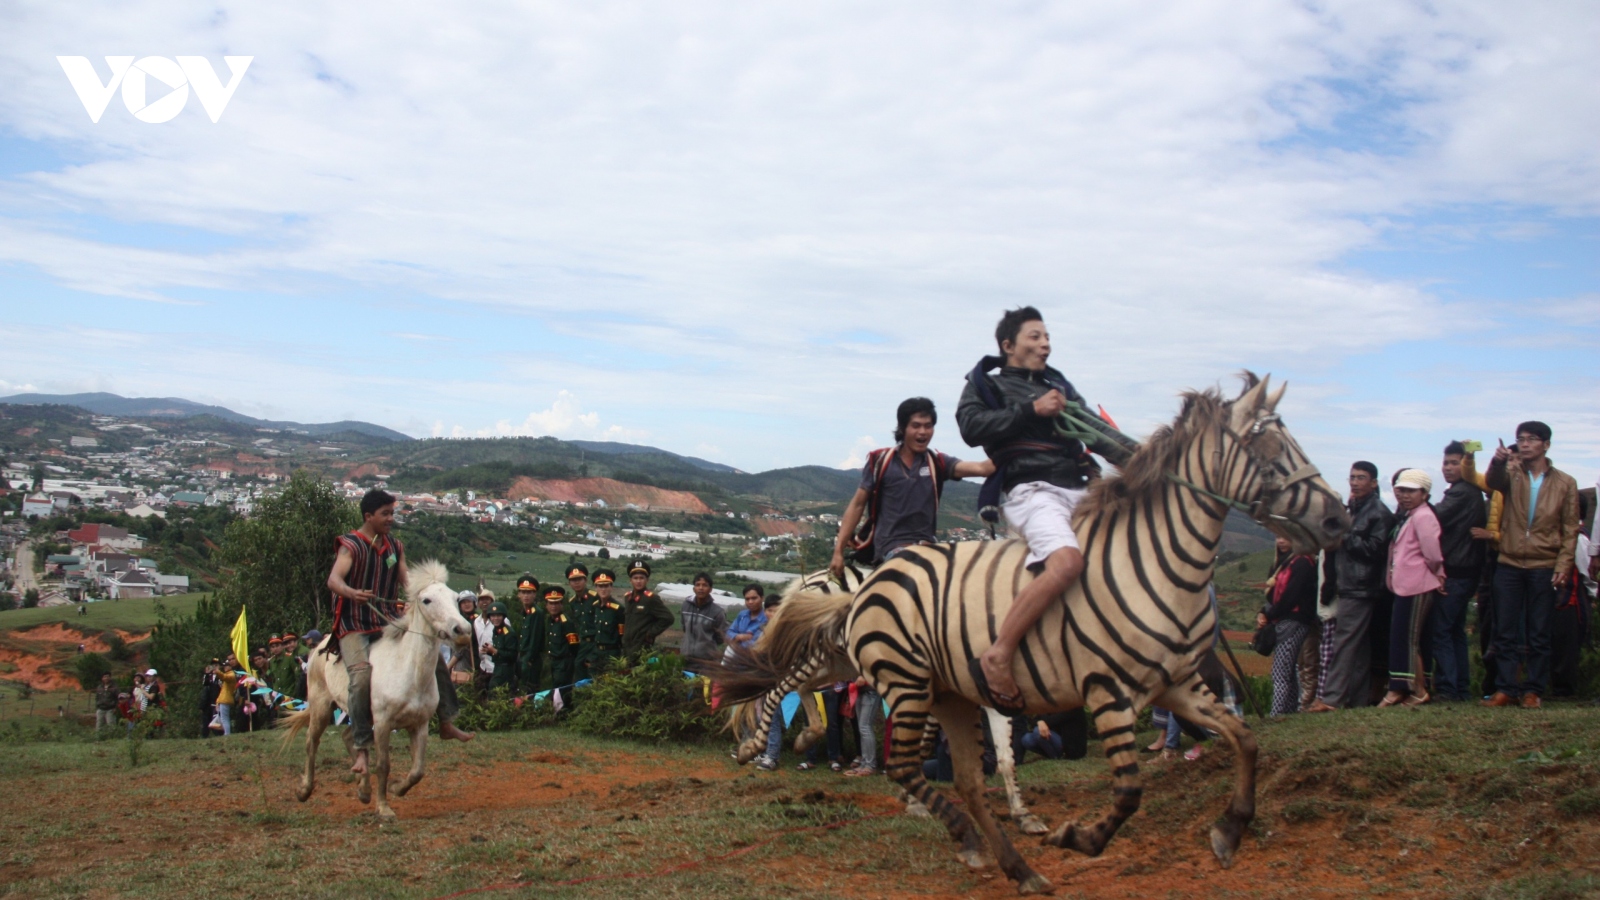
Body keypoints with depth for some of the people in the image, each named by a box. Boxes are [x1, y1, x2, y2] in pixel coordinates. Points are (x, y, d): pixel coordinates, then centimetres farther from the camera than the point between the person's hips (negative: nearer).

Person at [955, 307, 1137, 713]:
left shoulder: (1060, 387, 28)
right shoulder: (987, 384, 13)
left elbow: (1097, 432, 17)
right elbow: (972, 427, -7)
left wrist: (1139, 457, -1)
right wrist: (1031, 411, -9)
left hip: (1080, 491, 7)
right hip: (1032, 491, -7)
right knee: (1067, 560, -34)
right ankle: (996, 657, -33)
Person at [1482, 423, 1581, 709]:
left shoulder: (1565, 483, 5)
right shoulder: (1511, 474, 5)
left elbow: (1570, 529, 4)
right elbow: (1493, 482, -19)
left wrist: (1563, 565, -7)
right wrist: (1498, 462, -42)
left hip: (1544, 567, -1)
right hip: (1509, 564, 1)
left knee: (1538, 635, 4)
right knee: (1505, 632, 2)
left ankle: (1533, 691, 10)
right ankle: (1505, 689, 6)